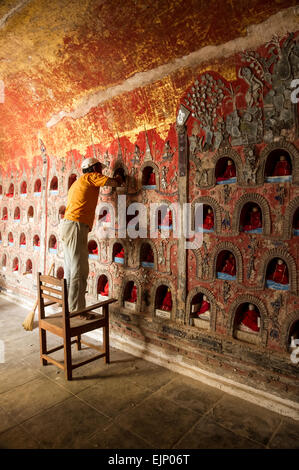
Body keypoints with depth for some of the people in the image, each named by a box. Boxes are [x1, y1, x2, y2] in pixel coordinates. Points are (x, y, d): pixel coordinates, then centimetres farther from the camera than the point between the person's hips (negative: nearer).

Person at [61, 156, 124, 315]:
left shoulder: (77, 183, 29)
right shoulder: (91, 177, 3)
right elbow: (113, 183, -5)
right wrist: (118, 179, 17)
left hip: (67, 225, 10)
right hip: (76, 226, -10)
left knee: (71, 271, 11)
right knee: (79, 271, -9)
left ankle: (69, 308, 17)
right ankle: (77, 311, -6)